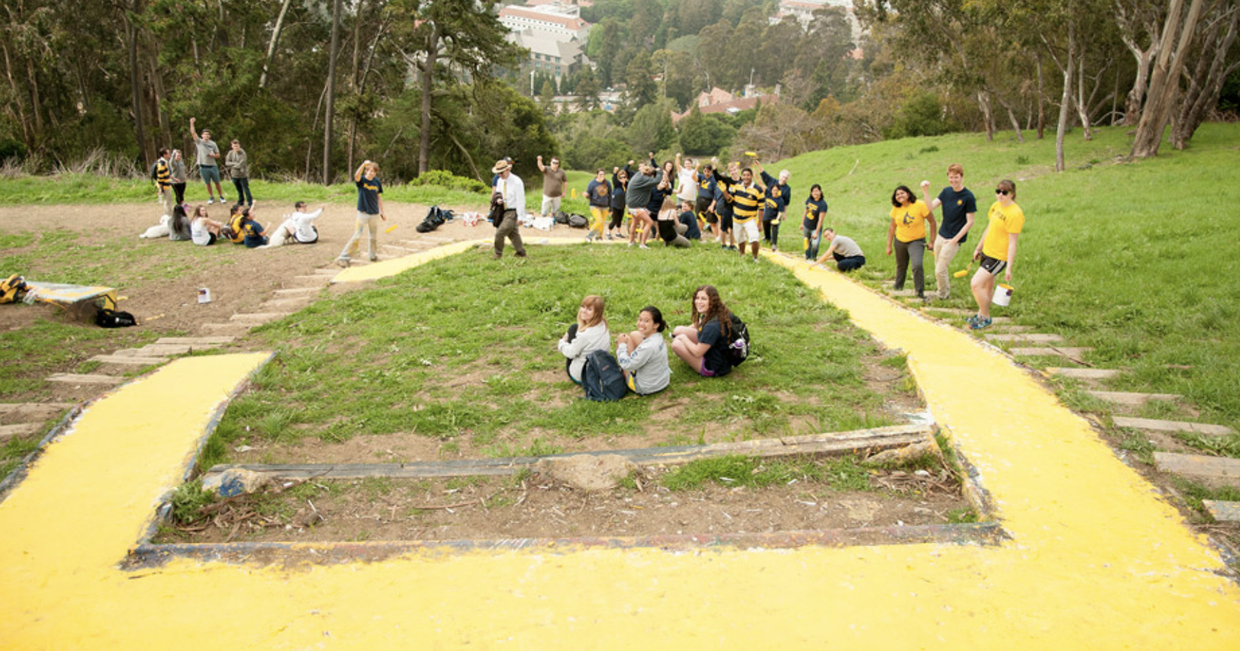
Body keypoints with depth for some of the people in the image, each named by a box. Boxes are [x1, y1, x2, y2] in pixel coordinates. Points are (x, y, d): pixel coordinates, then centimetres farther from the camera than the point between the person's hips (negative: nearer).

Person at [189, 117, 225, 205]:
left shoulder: (213, 144, 3)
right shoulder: (199, 142, 1)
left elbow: (218, 155, 6)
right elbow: (193, 133, -10)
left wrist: (212, 155, -15)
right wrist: (191, 123, -18)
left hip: (213, 166, 0)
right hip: (203, 167, 0)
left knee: (217, 182, 6)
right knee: (208, 183, 8)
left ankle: (221, 197, 16)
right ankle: (211, 197, 18)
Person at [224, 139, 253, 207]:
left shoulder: (242, 153, -15)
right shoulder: (230, 153, 1)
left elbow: (241, 165, -20)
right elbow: (227, 163, -4)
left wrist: (232, 165, -8)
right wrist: (235, 164, -16)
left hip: (242, 174, -5)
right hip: (234, 175, 5)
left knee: (246, 189, -1)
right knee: (239, 190, 17)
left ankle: (250, 203, 6)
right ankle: (240, 202, 30)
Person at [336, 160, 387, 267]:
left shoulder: (377, 182, 2)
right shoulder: (361, 180, -9)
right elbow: (356, 176, -33)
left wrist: (382, 211, 11)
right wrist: (363, 164, -46)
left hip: (375, 213, 4)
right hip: (363, 213, -4)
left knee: (374, 237, 15)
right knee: (357, 236, -11)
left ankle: (373, 255, 35)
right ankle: (344, 258, -8)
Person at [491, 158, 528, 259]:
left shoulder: (516, 182, -18)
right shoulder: (500, 181, 5)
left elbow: (520, 200, -17)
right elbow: (497, 193, 21)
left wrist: (520, 217, -18)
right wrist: (498, 198, -6)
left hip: (513, 212, -8)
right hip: (504, 211, 8)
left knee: (500, 233, -12)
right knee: (513, 234, 17)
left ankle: (498, 254, 4)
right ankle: (521, 253, 31)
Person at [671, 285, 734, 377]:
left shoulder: (713, 326, -33)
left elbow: (698, 352, -24)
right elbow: (697, 324, 20)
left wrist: (684, 338, -9)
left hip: (715, 369, -9)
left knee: (676, 344, -16)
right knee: (678, 330, 4)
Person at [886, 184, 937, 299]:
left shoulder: (920, 205, -17)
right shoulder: (896, 208, -3)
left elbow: (932, 222, -11)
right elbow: (892, 227, 7)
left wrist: (932, 241, -11)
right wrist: (888, 245, 6)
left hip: (916, 241, -4)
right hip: (900, 241, 4)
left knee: (917, 265, -23)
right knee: (901, 266, 16)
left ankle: (920, 292, -10)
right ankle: (897, 289, 37)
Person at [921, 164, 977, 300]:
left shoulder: (968, 197, -15)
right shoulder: (946, 191, 3)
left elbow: (970, 222, -12)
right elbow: (931, 206, -7)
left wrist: (955, 239, -14)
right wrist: (925, 191, -22)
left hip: (953, 239, -6)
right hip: (941, 236, 6)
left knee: (940, 271, -4)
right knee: (939, 267, 17)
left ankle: (943, 295, 19)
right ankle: (945, 290, 39)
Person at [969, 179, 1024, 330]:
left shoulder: (1015, 214, -21)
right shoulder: (996, 206, 5)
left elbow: (1012, 243, -21)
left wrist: (1009, 268, -21)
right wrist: (979, 248, 24)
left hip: (999, 257, -8)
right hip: (987, 252, 8)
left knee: (976, 284, -13)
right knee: (987, 286, 20)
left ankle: (986, 318, 3)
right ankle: (981, 314, 34)